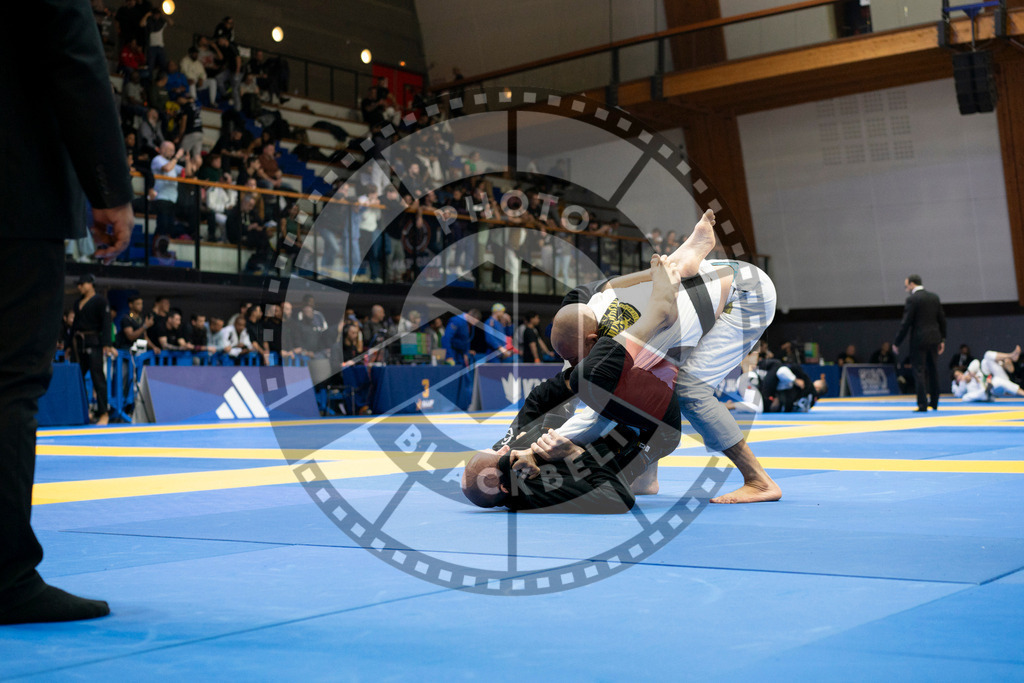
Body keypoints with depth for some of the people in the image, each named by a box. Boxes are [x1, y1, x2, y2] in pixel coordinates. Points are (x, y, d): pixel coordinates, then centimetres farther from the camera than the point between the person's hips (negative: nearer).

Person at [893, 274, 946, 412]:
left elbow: (906, 323, -12)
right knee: (933, 371, 13)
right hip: (934, 339, 7)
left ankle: (923, 405, -6)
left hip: (919, 340, -7)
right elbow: (942, 320, 12)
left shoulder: (912, 299, -10)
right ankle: (934, 403, 19)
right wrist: (942, 339, 19)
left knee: (919, 371, -3)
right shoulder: (934, 297, 10)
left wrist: (896, 342, -6)